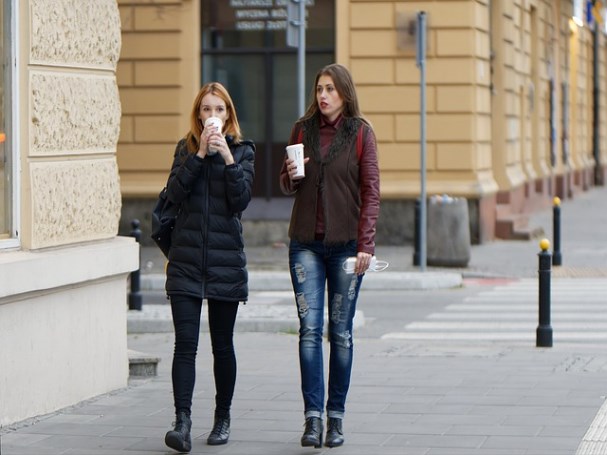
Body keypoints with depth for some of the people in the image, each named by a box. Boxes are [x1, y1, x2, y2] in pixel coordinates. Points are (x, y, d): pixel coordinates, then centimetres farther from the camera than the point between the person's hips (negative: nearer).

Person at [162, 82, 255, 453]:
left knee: (223, 345, 8)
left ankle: (223, 419, 22)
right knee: (185, 344, -9)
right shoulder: (186, 148, 9)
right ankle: (183, 423, -16)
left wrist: (227, 157, -16)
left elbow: (241, 200, -9)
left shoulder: (242, 150, 4)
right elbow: (175, 192, -7)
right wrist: (200, 154, -13)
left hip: (225, 259, -1)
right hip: (186, 259, 1)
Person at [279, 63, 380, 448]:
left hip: (346, 243, -2)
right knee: (310, 329, -5)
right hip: (306, 243, 2)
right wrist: (290, 177, -8)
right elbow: (287, 185, 16)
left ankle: (336, 416, 10)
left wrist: (366, 244, -12)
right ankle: (313, 416, -6)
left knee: (341, 331, 4)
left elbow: (371, 191, -4)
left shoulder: (361, 132, -1)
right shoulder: (303, 130, 7)